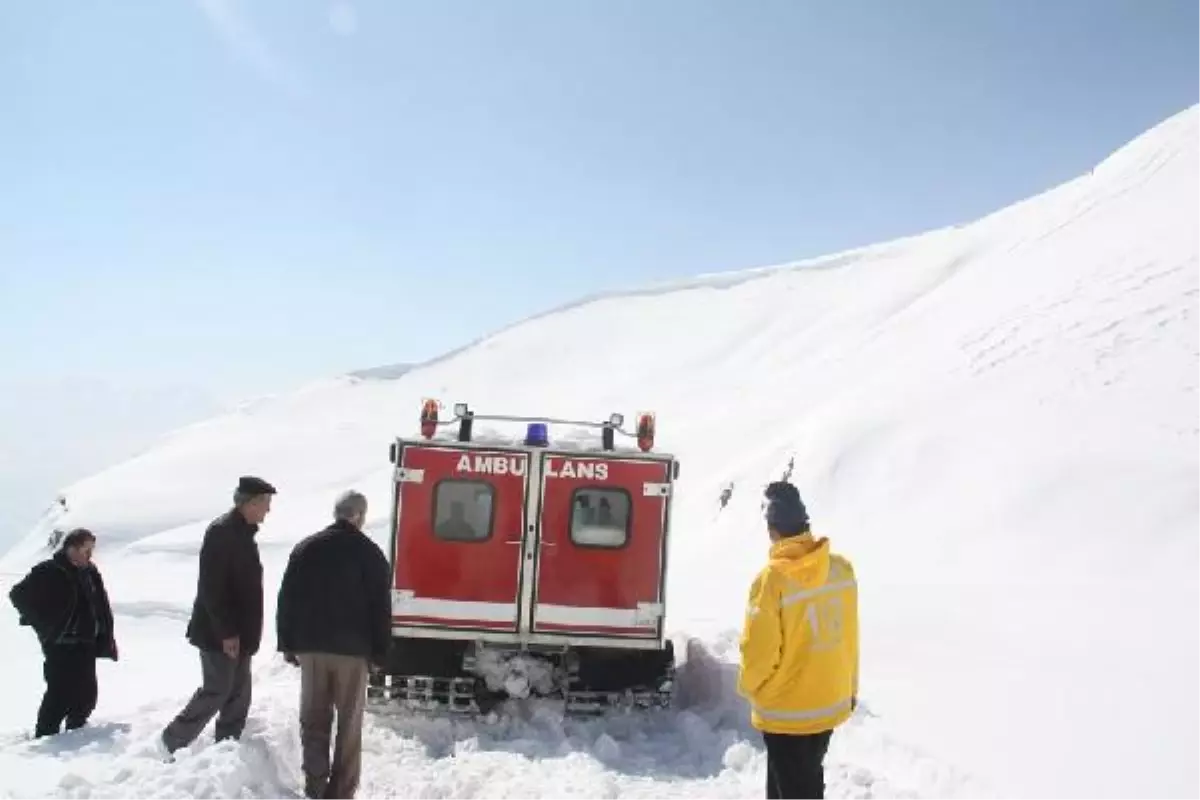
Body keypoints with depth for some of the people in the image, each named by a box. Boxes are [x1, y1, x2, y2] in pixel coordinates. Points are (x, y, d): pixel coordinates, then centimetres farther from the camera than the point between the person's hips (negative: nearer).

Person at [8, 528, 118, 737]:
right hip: (60, 647, -6)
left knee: (87, 693, 11)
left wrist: (107, 640, 10)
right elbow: (19, 594, -8)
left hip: (85, 645, 7)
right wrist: (43, 625, -7)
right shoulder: (48, 572, -12)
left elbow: (102, 608, 13)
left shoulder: (90, 572, 8)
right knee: (61, 694, -8)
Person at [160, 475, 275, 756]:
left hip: (238, 632, 10)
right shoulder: (222, 531, -16)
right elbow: (211, 587, -22)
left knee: (238, 696, 10)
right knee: (216, 693, -6)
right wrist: (226, 631, -23)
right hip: (219, 634, -10)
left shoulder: (243, 533, 14)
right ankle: (172, 744, 8)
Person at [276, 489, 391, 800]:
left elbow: (286, 599, 5)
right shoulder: (371, 553, -3)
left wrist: (287, 644, 10)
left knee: (313, 719, 11)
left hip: (310, 646, 3)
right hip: (353, 649, -2)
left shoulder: (305, 548, 6)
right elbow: (381, 609, -3)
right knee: (349, 724, 6)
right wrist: (380, 653, 4)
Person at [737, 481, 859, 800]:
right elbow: (849, 636, 4)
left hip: (787, 709, -6)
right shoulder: (841, 568, -6)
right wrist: (850, 687, 17)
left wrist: (748, 686, 2)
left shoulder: (773, 577, -23)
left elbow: (760, 649, -19)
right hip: (831, 701, 6)